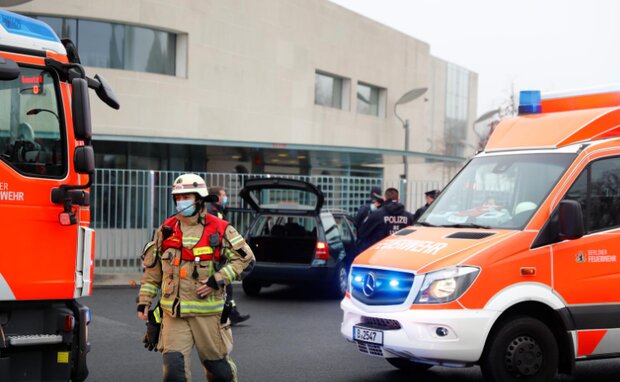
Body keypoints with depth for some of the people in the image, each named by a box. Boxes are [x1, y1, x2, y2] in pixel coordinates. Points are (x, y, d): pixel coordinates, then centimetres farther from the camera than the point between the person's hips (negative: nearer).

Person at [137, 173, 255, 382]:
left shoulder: (220, 230, -2)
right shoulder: (166, 230, 7)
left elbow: (245, 259, -3)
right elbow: (152, 269, 13)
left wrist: (217, 280, -14)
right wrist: (144, 301, 7)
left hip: (208, 312, -2)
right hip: (174, 314, 2)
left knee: (217, 365, 10)